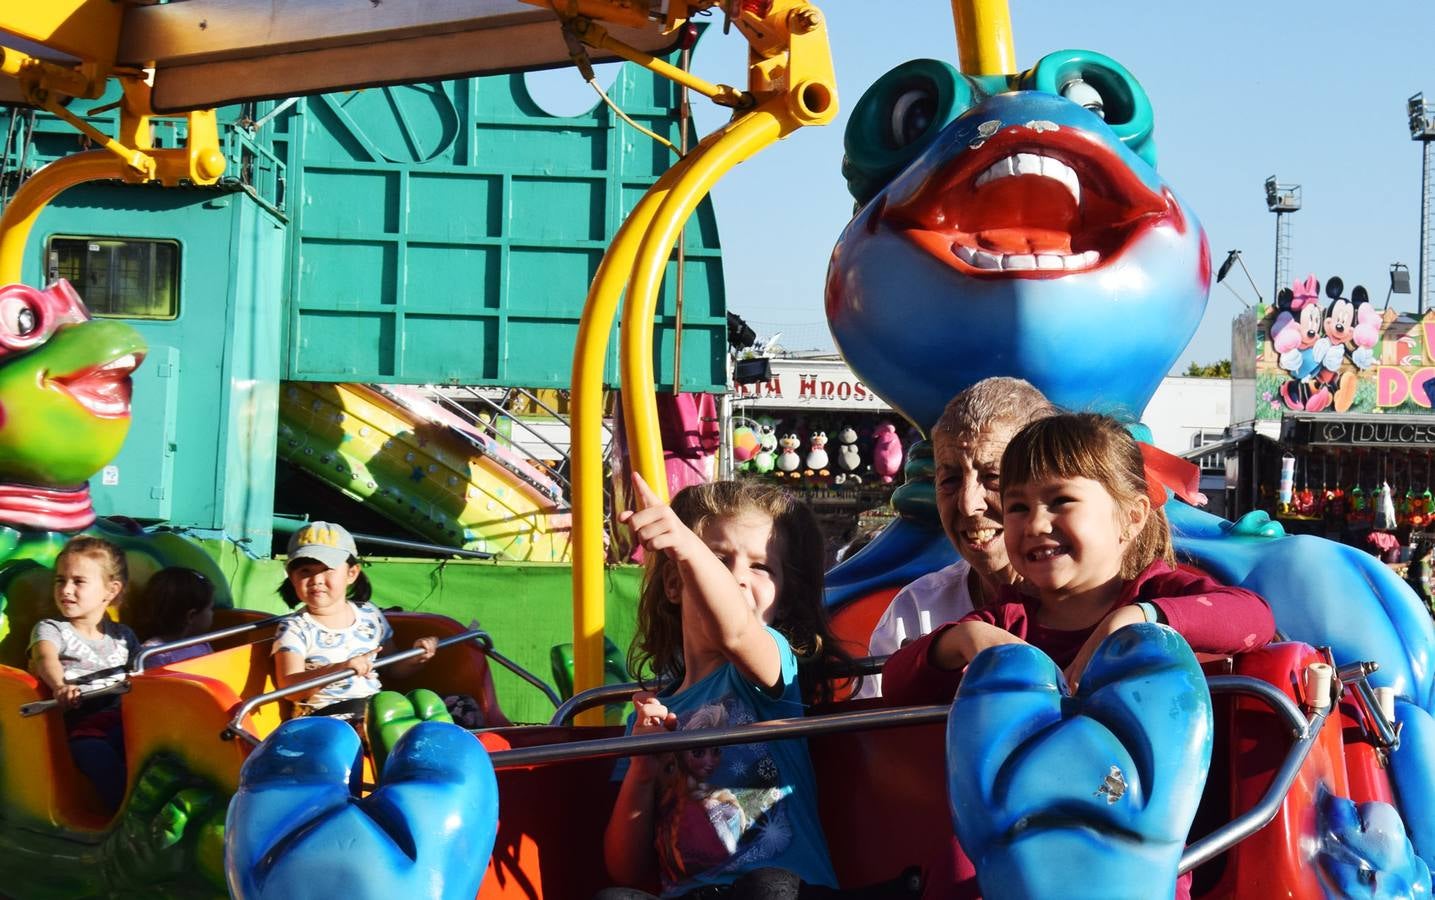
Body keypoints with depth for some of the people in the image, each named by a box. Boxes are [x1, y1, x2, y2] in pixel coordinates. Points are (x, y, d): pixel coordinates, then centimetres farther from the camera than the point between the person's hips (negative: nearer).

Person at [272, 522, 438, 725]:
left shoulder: (369, 615, 13)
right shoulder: (294, 629, 0)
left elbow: (396, 669, 23)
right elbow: (289, 687, -14)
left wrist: (415, 658, 0)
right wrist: (340, 669, -27)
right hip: (325, 716, -5)